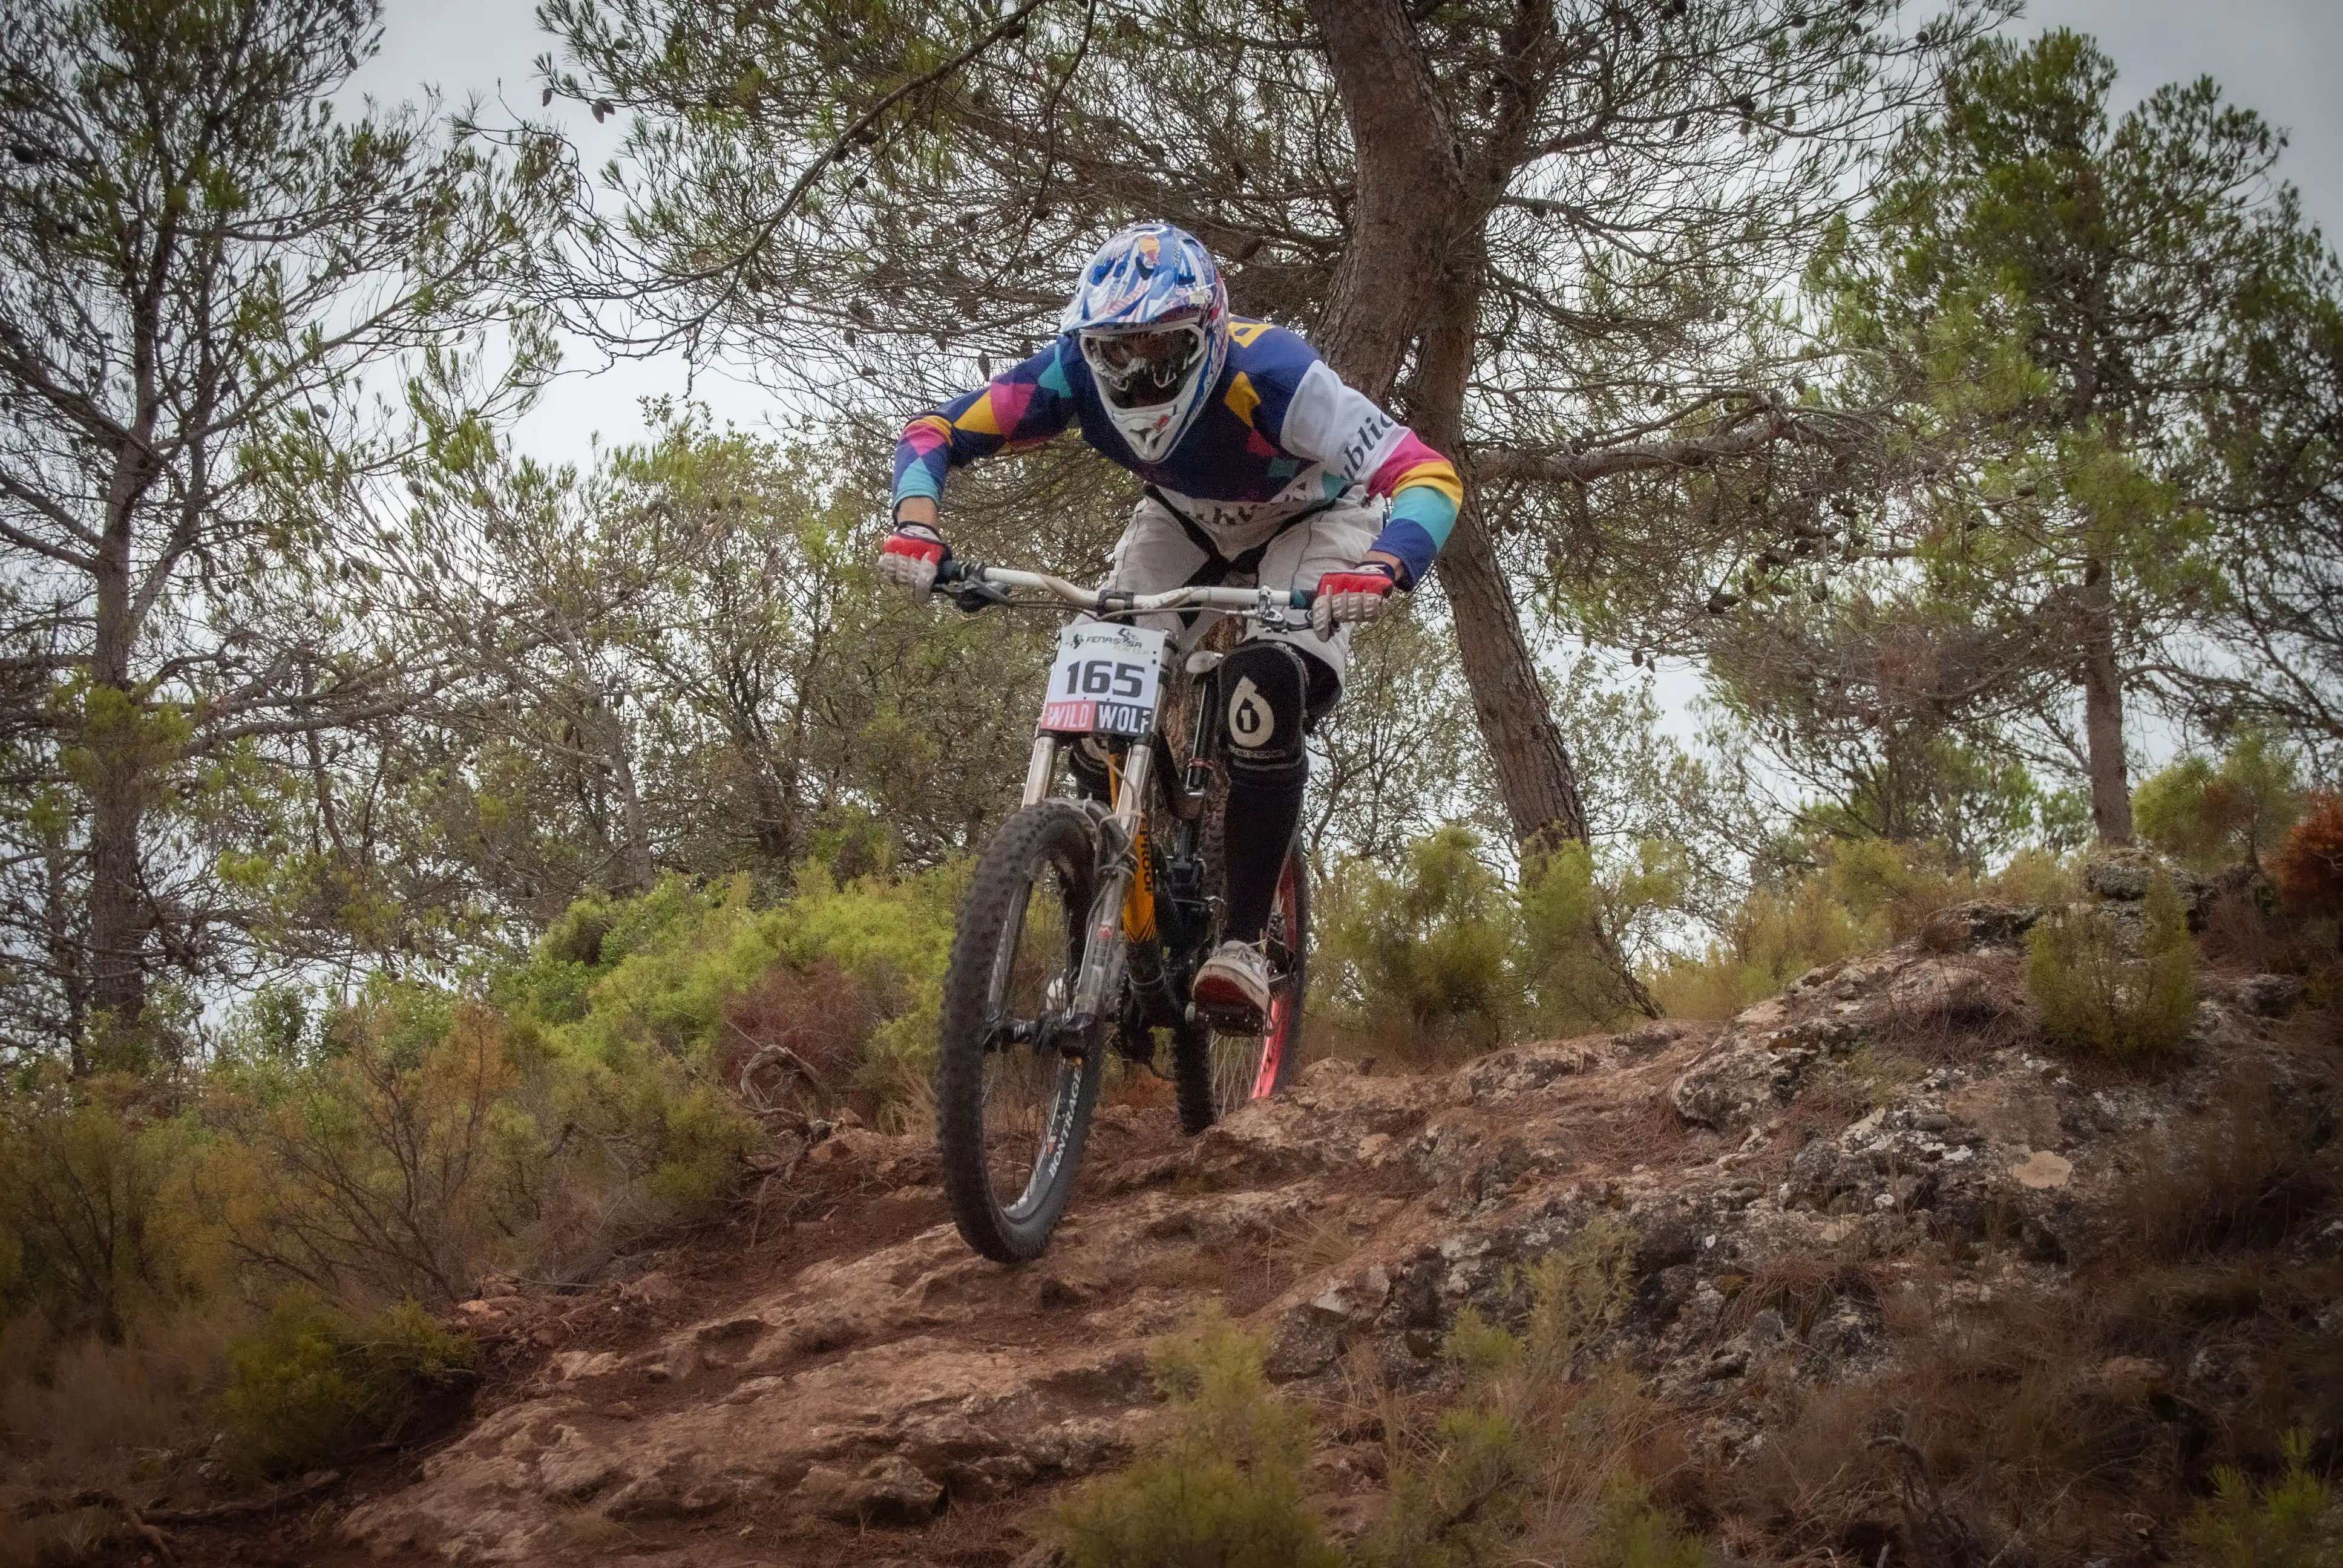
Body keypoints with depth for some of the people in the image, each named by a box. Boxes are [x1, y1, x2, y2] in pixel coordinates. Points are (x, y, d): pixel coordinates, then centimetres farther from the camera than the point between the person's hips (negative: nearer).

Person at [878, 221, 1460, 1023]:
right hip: (1190, 521, 4)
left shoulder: (1267, 372, -41)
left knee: (1267, 695, -28)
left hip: (1311, 521, -4)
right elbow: (933, 433, -20)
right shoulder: (1075, 370, -29)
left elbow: (1429, 476, -45)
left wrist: (1381, 568, -65)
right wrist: (917, 524, -41)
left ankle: (1242, 943, -16)